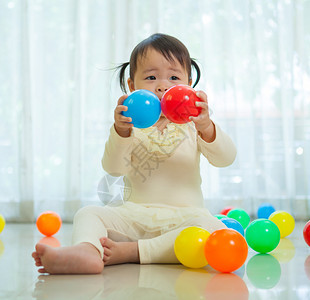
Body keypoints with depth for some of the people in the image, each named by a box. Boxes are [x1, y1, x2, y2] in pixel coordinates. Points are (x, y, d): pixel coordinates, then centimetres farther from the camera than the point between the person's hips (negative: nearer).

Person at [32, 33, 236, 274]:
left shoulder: (193, 124, 7)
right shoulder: (131, 125, 6)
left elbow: (226, 158, -7)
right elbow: (114, 168, -8)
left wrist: (206, 128, -27)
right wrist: (120, 132, -27)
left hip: (184, 216, -1)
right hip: (135, 216, 1)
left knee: (212, 228, -32)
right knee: (88, 214, -18)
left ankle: (130, 251, -34)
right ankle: (87, 250, -51)